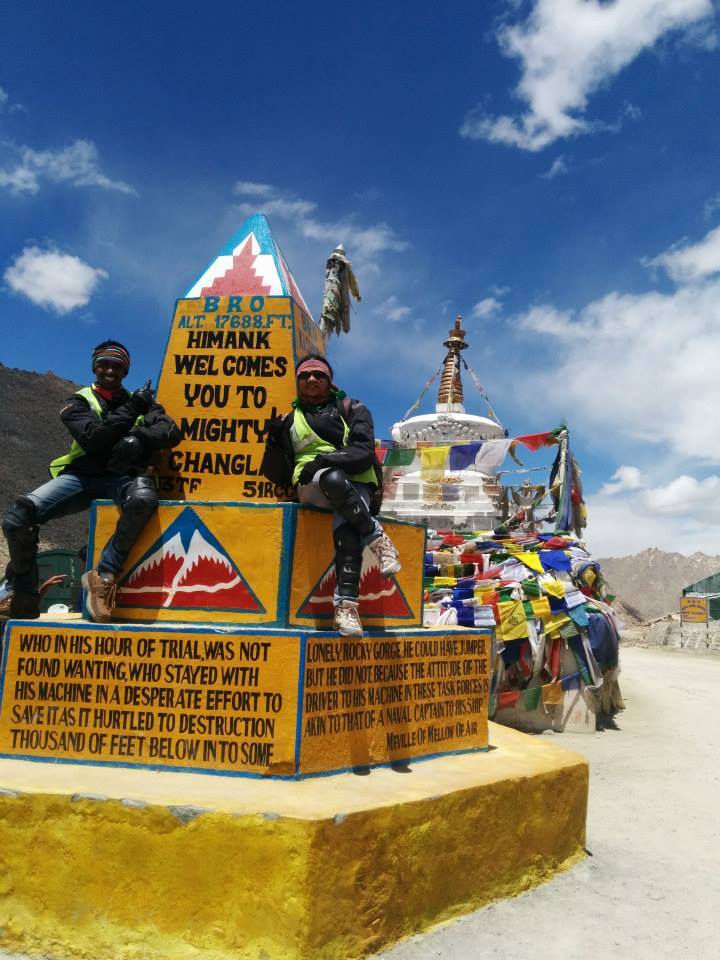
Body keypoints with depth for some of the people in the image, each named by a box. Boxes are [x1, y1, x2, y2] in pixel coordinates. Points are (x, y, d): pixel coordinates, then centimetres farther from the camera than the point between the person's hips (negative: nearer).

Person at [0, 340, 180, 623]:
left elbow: (170, 432, -1)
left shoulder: (140, 401, 17)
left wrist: (140, 438, -20)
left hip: (122, 477, 0)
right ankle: (23, 597, -4)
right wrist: (131, 411, -14)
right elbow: (92, 440, -10)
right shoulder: (78, 401, 11)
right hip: (80, 475, 0)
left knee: (143, 499, -40)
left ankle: (104, 575, -26)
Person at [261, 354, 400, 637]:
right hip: (311, 485, 1)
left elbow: (364, 452, -4)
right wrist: (275, 441, -2)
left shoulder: (352, 409, 14)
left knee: (345, 526, -37)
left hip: (355, 483, -1)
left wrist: (325, 459, -19)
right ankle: (377, 538, -29)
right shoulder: (290, 420, 22)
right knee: (332, 478, -39)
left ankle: (346, 606, -39)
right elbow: (278, 475, 17)